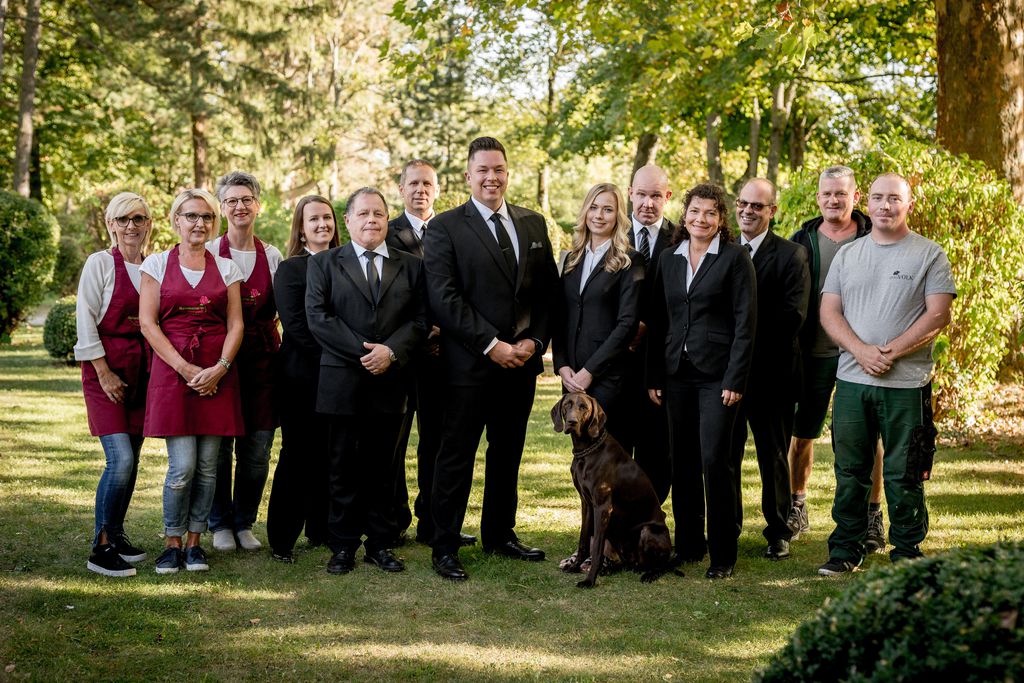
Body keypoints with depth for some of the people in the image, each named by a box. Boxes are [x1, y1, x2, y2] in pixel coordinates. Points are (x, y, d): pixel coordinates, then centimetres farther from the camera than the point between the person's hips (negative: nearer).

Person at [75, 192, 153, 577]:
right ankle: (101, 549, -7)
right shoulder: (100, 263, -4)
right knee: (121, 459, -15)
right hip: (105, 370, -5)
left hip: (142, 370, 5)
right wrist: (104, 373, -11)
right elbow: (86, 320, -8)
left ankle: (116, 535, 21)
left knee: (131, 460, 8)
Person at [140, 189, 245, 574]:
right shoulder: (157, 264, 5)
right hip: (171, 369, -2)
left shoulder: (226, 268, 11)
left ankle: (194, 543, 14)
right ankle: (171, 543, 7)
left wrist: (220, 367, -11)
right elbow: (148, 322, -1)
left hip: (217, 373, 2)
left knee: (208, 465, 2)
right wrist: (184, 368, -11)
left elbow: (235, 324, 6)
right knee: (182, 466, -8)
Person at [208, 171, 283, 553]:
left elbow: (281, 311, 13)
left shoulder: (272, 256, 10)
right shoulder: (208, 252, 2)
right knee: (218, 446, 0)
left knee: (257, 449, 2)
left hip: (262, 359, 2)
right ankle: (221, 524, 14)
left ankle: (245, 522, 17)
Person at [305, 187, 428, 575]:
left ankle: (381, 544, 15)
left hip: (390, 381, 2)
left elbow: (419, 320, 4)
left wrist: (391, 351, -14)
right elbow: (317, 317, -5)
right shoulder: (324, 264, 6)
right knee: (345, 468, 3)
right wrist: (362, 352, -13)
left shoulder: (411, 267, 12)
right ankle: (343, 546, 11)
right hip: (342, 381, -2)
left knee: (383, 467, 8)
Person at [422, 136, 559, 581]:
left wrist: (535, 340, -3)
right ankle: (444, 548, 7)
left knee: (508, 454, 15)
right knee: (456, 456, 0)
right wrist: (491, 345, -16)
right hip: (470, 363, -5)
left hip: (522, 361, 5)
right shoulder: (446, 227, -5)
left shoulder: (533, 224, 11)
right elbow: (443, 298, -12)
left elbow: (548, 290, 11)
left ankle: (500, 534, 28)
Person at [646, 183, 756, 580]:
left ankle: (723, 553, 2)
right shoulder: (669, 259, 11)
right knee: (682, 462, 8)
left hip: (717, 374, -5)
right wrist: (654, 377, 7)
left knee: (715, 461, -7)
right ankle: (688, 544, 20)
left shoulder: (735, 257, -3)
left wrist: (735, 380, -12)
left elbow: (745, 322, -7)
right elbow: (658, 321, 13)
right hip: (677, 373, 5)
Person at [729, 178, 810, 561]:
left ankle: (778, 532, 19)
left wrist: (747, 336, -16)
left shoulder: (791, 255, -2)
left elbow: (793, 315, -13)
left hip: (771, 372, -3)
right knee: (725, 455, 8)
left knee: (773, 457, 8)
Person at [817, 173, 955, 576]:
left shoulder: (929, 255, 1)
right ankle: (846, 549, 18)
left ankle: (907, 551, 14)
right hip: (851, 379, 3)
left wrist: (890, 352, -15)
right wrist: (861, 350, -11)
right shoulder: (847, 255, 12)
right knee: (849, 471, 8)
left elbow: (938, 316, -7)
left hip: (907, 382, -3)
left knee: (904, 475, 2)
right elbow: (829, 312, 6)